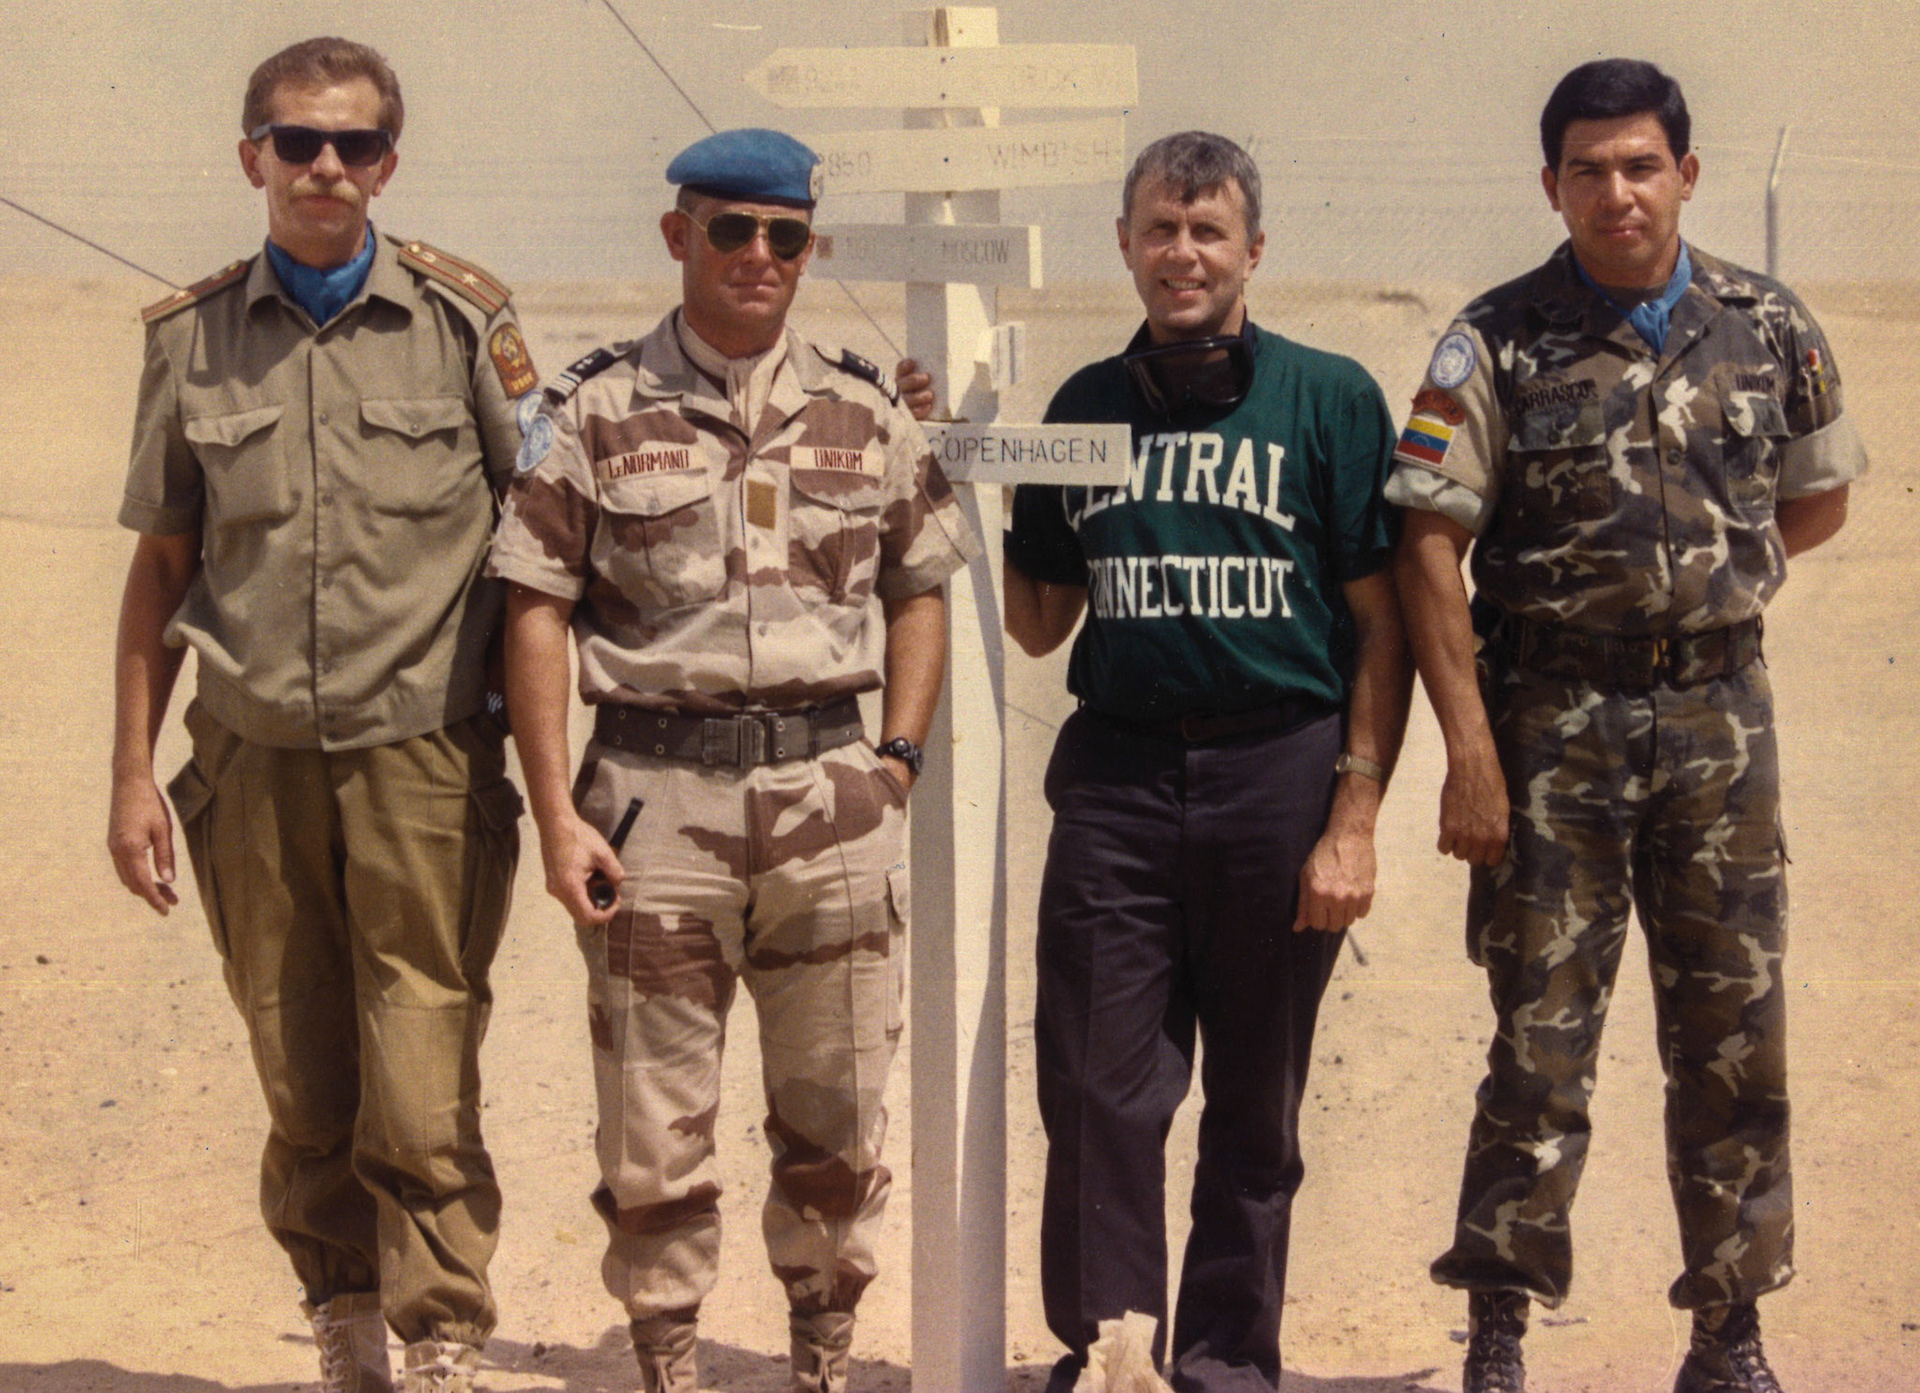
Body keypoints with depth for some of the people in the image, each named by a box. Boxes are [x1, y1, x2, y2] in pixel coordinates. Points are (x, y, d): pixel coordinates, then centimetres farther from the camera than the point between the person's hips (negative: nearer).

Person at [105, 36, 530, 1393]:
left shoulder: (463, 319, 1)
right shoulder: (193, 338, 7)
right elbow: (161, 566, 12)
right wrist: (133, 772, 7)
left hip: (421, 757, -2)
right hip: (256, 759, 2)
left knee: (423, 1095, -6)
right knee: (303, 1090, 8)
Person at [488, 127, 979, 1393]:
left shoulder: (869, 415, 9)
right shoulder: (598, 412, 1)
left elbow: (920, 593, 15)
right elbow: (539, 611, -1)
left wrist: (895, 762, 3)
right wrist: (556, 811, -8)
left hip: (831, 790, 2)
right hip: (656, 787, -2)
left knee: (837, 1120, 8)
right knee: (656, 1126, 3)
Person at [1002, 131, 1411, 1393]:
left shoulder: (1331, 399, 2)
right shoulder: (1085, 406, 13)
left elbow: (1382, 627, 0)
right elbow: (1038, 622, 17)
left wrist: (1354, 817, -7)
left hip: (1277, 770, -2)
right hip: (1115, 778, 2)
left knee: (1255, 1107, 7)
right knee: (1099, 1090, -2)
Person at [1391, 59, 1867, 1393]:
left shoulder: (1771, 329, 4)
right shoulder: (1496, 345, -4)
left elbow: (1818, 502, 19)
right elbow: (1431, 550, -8)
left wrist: (1701, 582, 9)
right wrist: (1471, 752, -13)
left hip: (1720, 716, 3)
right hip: (1555, 724, -2)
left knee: (1734, 1035, 7)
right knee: (1540, 1039, -1)